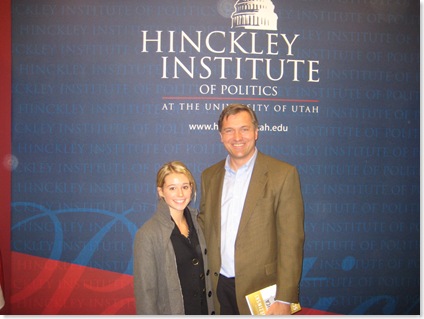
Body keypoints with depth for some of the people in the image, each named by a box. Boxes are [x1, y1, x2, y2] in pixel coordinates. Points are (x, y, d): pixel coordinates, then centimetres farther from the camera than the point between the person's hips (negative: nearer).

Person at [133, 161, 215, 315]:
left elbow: (203, 270, 6)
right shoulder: (148, 234, -20)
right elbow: (145, 291, -17)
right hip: (172, 311, -5)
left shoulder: (196, 222, -2)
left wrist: (210, 308, 6)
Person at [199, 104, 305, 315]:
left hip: (261, 289, -4)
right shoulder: (209, 176, 5)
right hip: (219, 288, 4)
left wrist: (284, 299, -15)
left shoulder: (283, 174, -10)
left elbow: (291, 241, -12)